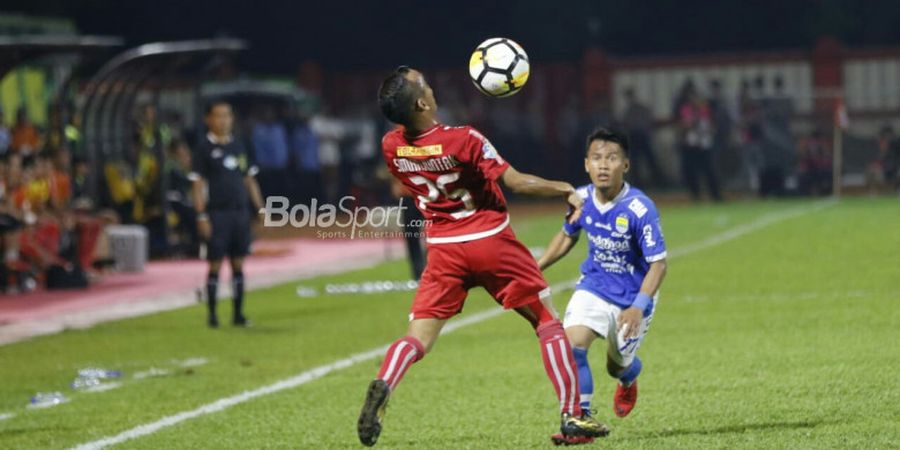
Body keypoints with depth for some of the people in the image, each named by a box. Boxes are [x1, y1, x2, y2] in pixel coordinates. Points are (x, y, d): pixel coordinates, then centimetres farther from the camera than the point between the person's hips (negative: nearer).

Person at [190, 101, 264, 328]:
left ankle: (238, 313, 12)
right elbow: (198, 185, -5)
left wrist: (260, 209, 10)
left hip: (240, 213, 5)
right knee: (215, 265, -2)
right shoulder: (205, 148, -3)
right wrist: (202, 217, -12)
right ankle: (212, 314, 4)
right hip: (217, 213, -5)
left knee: (238, 264, 6)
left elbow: (250, 181, 16)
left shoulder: (239, 147, 12)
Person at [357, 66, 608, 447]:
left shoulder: (391, 147, -5)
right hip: (491, 243, -3)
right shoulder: (463, 140, -19)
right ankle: (571, 419, 6)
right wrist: (565, 190, -3)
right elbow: (516, 182, -17)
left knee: (419, 336, 3)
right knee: (548, 322, 10)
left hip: (443, 250, 3)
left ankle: (382, 387, -30)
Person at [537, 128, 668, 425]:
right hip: (593, 287, 3)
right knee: (571, 346, -21)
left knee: (617, 366, 15)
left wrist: (639, 306, -36)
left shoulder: (640, 209, -27)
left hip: (633, 298, -3)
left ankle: (629, 381, 54)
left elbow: (658, 263, -24)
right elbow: (568, 236, 12)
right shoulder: (581, 199, -11)